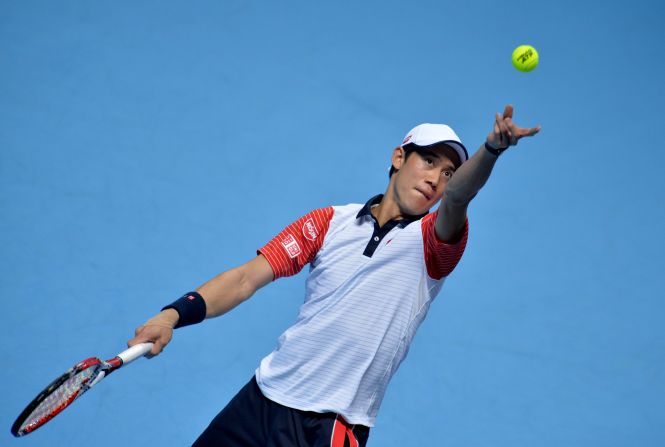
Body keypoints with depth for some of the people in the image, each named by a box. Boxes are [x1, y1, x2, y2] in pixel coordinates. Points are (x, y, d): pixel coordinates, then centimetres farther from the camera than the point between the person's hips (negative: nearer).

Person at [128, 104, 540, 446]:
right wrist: (174, 315, -13)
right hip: (260, 400, 3)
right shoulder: (330, 222, 5)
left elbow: (456, 198, -25)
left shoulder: (433, 240, -4)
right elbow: (247, 279, 1)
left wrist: (493, 147, -46)